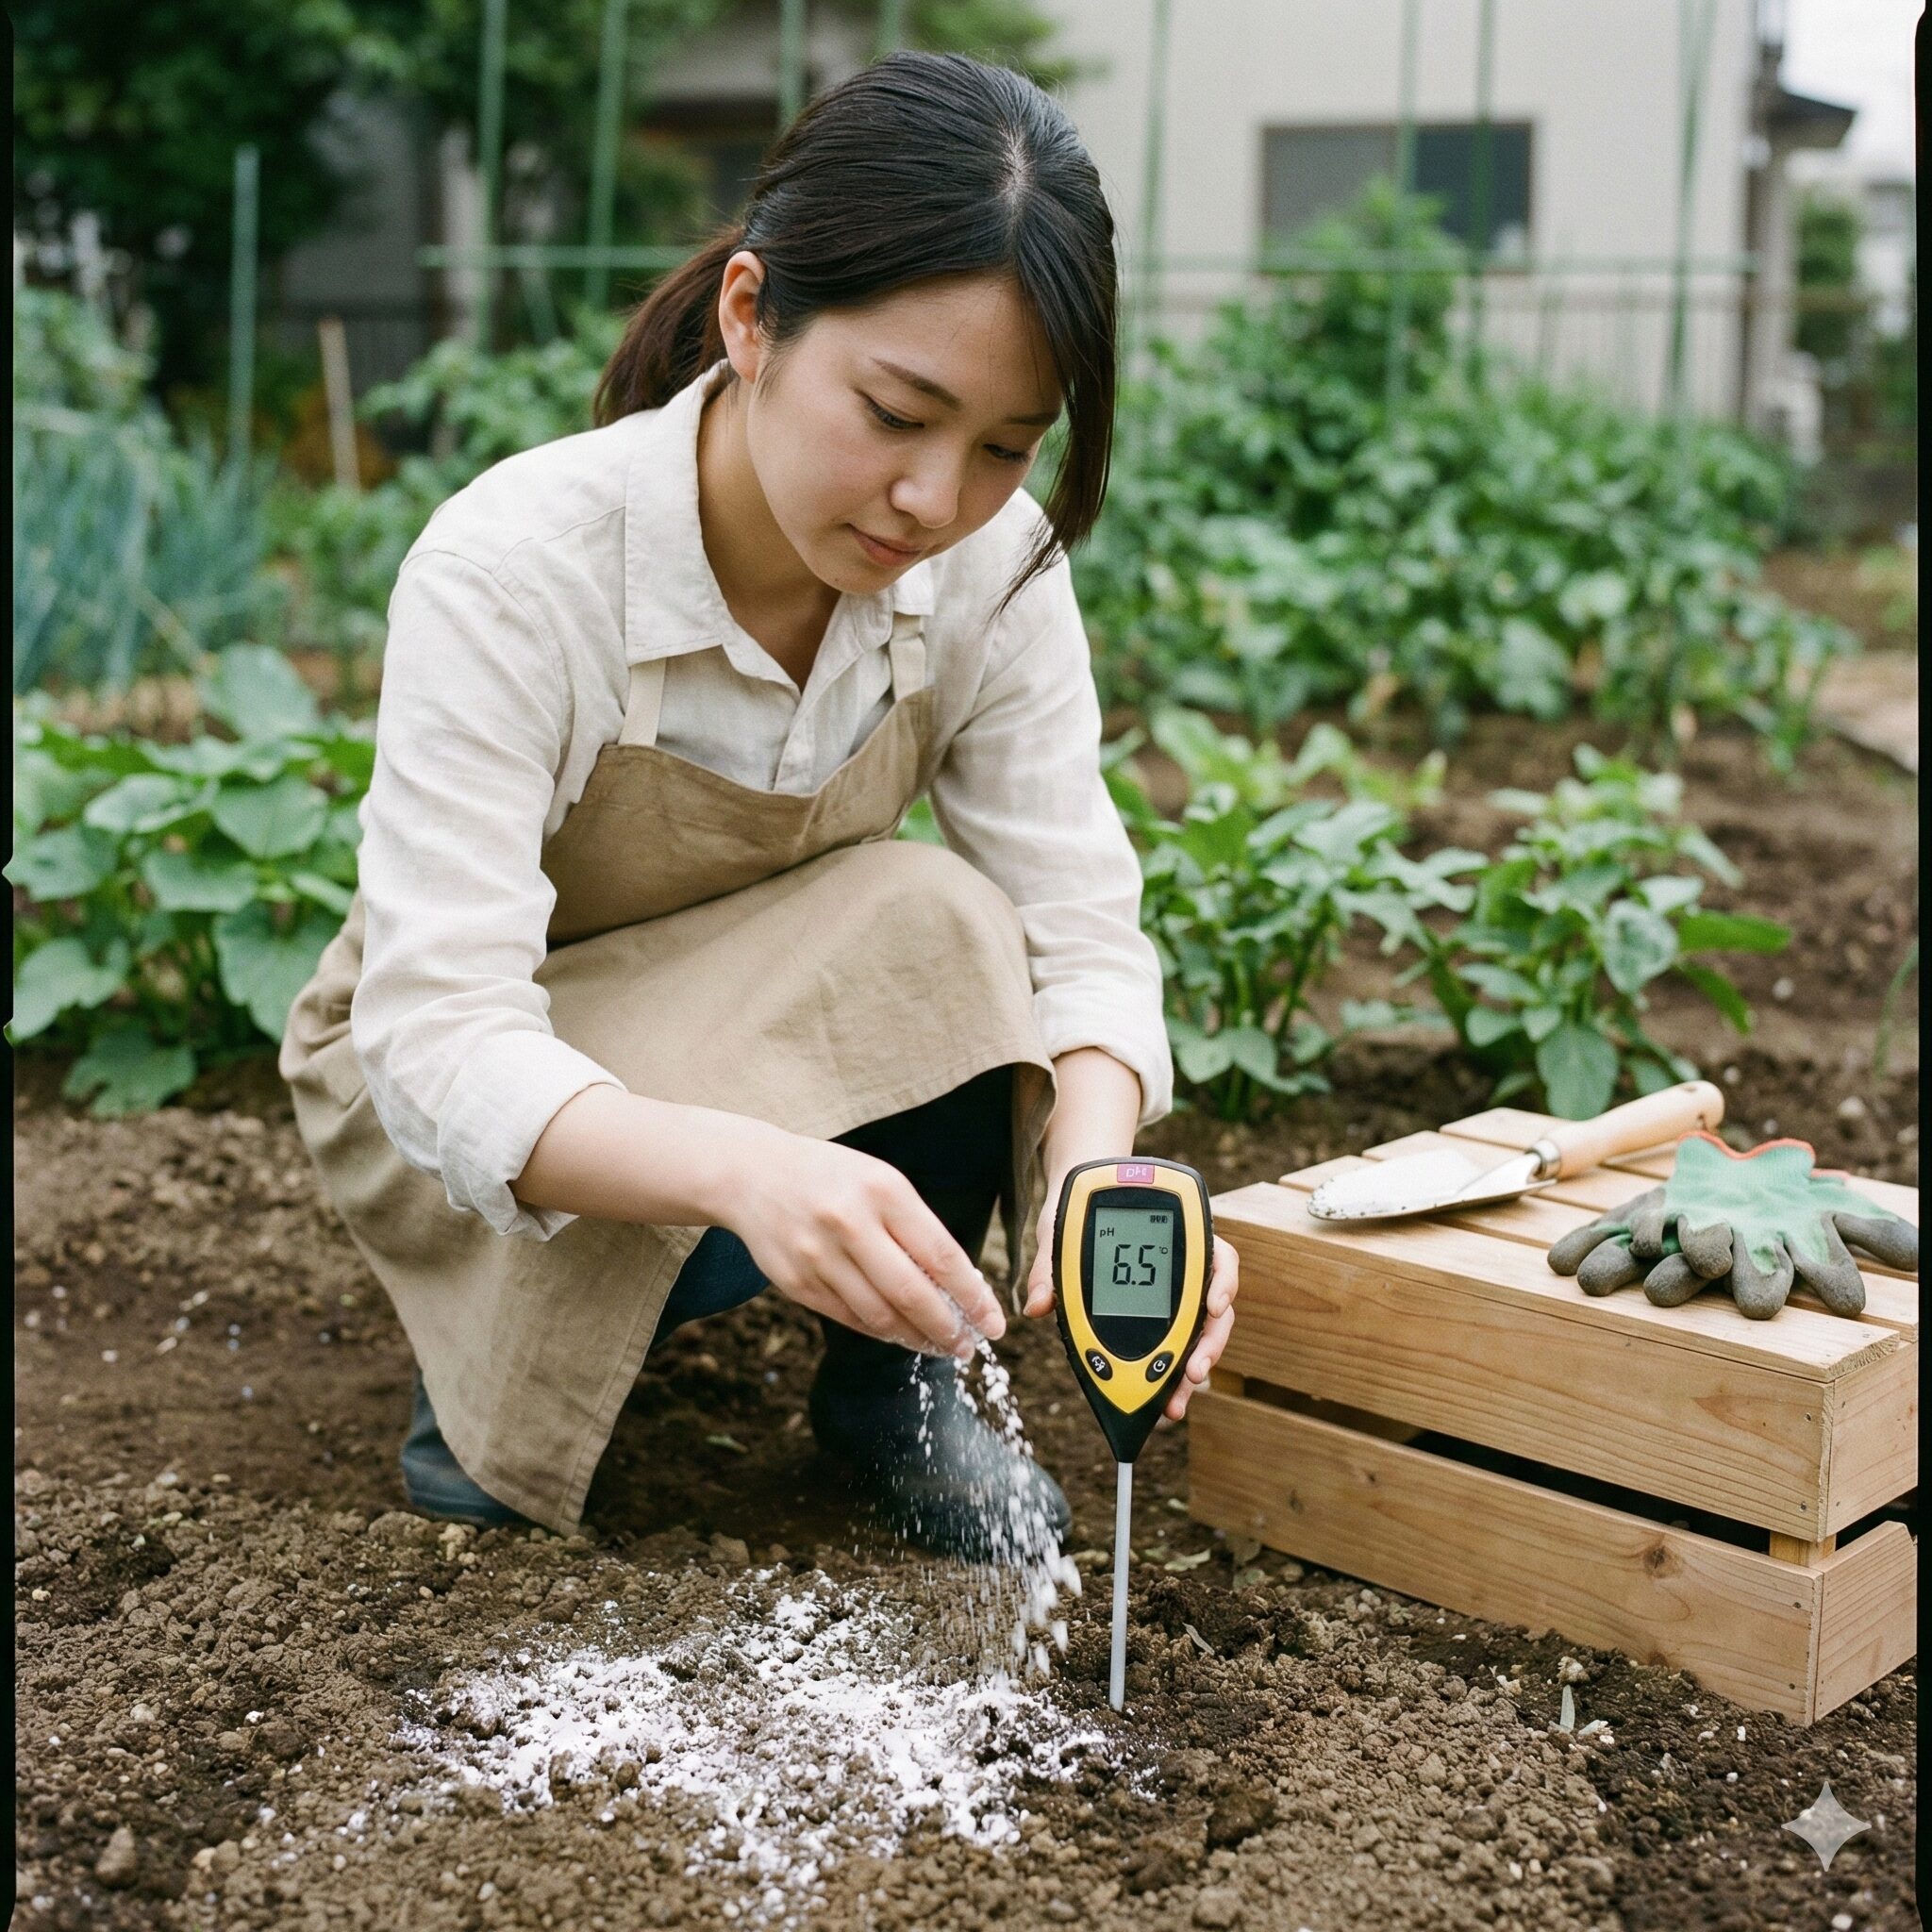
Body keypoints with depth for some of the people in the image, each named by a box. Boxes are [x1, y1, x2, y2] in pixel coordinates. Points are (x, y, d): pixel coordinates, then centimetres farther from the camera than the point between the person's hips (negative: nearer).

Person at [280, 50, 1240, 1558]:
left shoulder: (993, 567, -18)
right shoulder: (513, 570, -32)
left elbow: (1077, 927, -19)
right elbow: (441, 1038, -37)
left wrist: (1096, 1175, -42)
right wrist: (746, 1166, -57)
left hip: (795, 1042, 4)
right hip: (463, 1096, -3)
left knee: (944, 931, -30)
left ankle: (888, 1380, -2)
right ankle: (504, 1367, -3)